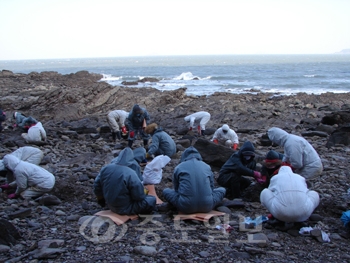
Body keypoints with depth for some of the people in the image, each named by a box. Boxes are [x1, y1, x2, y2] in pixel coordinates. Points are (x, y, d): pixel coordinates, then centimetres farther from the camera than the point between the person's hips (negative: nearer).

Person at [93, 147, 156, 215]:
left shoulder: (106, 168, -8)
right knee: (152, 200, 0)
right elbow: (139, 197, -21)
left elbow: (96, 186, 5)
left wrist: (101, 199, 22)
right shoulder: (131, 175, -27)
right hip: (125, 209, -7)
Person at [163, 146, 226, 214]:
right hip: (206, 207, 2)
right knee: (222, 190, 28)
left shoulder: (178, 167, 11)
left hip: (186, 208, -2)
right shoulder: (206, 166, 15)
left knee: (165, 191, 22)